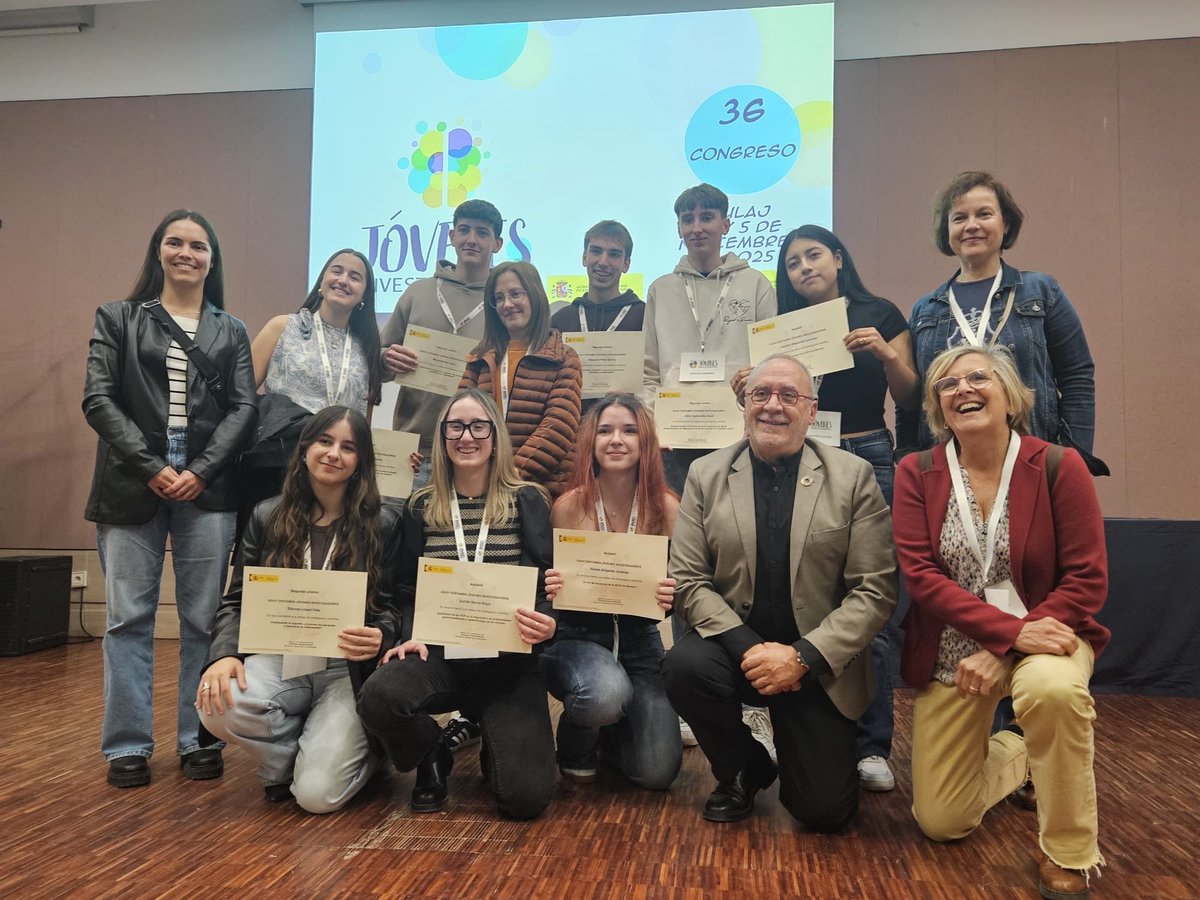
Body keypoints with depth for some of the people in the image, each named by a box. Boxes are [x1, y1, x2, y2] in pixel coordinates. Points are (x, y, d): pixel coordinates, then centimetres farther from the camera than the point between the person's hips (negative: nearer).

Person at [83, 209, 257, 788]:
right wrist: (150, 467, -10)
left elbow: (243, 407, 4)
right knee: (129, 619, 1)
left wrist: (201, 471, -10)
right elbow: (98, 399, 2)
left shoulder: (231, 332, 14)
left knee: (204, 619, 1)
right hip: (131, 485, 0)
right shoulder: (117, 318, 12)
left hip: (207, 488, 0)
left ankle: (199, 740, 11)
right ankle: (127, 746, 10)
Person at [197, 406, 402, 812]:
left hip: (347, 671, -2)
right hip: (279, 660, 3)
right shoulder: (267, 517, 6)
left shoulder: (383, 524, 0)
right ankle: (294, 755, 2)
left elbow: (390, 608, 2)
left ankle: (354, 746, 18)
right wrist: (224, 654, -14)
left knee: (317, 793, -20)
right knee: (219, 706, -31)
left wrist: (380, 638, -22)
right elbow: (236, 601, 6)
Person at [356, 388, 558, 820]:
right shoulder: (421, 506, 9)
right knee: (377, 698, -32)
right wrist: (410, 636, -8)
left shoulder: (527, 501, 2)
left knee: (525, 795, -18)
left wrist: (546, 623, -22)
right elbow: (406, 590, 12)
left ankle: (494, 748, 22)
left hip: (508, 660, -1)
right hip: (440, 653, 2)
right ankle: (432, 758, 5)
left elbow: (547, 585, 0)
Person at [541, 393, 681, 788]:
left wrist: (670, 597, -21)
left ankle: (608, 729, 29)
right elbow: (552, 586, 0)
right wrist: (551, 589, -23)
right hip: (577, 637, -2)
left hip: (640, 641, 2)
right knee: (606, 692, -36)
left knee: (658, 772, -8)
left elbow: (680, 585, 2)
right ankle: (575, 745, 3)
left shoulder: (666, 506, -7)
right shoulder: (568, 506, -10)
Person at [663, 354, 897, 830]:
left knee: (825, 810, -8)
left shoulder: (853, 476, -4)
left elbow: (876, 590, -8)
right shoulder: (706, 475, 0)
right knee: (685, 664, -31)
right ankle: (742, 771, 2)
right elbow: (688, 580, -5)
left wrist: (803, 656, -18)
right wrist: (748, 647, -19)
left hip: (818, 662, -1)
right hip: (735, 644, 1)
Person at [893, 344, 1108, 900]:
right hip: (950, 649, 2)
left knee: (1051, 688, -40)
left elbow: (1087, 580, -11)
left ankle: (1069, 854, -13)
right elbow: (920, 575, -13)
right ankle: (1010, 756, 38)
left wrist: (1004, 651, -21)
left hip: (1042, 631, -2)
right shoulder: (916, 474, -5)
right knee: (940, 823, 4)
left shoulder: (1059, 466, -9)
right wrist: (1011, 629, -26)